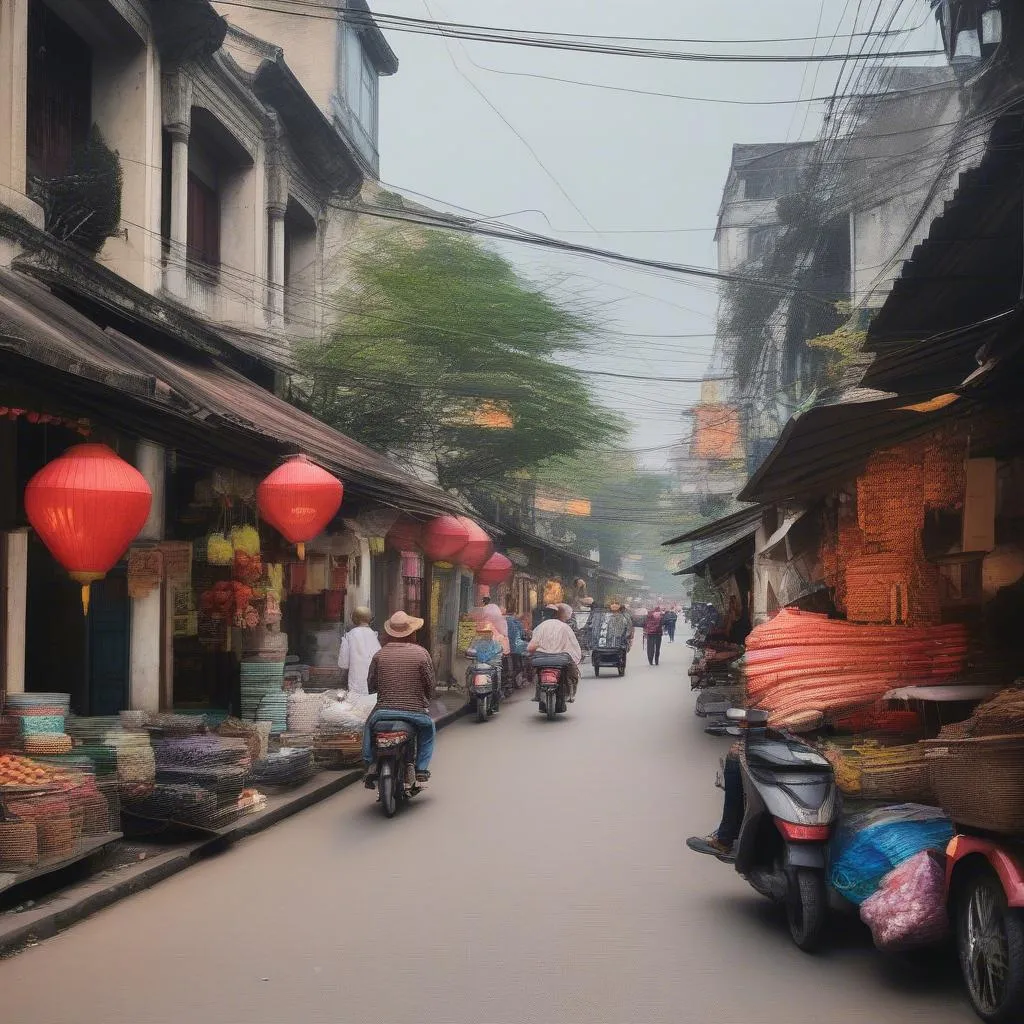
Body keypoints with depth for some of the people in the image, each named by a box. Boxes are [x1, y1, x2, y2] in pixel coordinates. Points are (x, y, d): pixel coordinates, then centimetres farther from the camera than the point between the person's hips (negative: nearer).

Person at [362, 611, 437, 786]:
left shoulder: (380, 654, 1)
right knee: (429, 730, 29)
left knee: (369, 727, 31)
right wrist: (426, 700, 22)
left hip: (384, 710, 1)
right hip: (415, 711, -1)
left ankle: (371, 766, 16)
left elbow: (371, 685, 7)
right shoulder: (421, 654, -3)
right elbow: (431, 686, 0)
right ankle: (421, 768, 16)